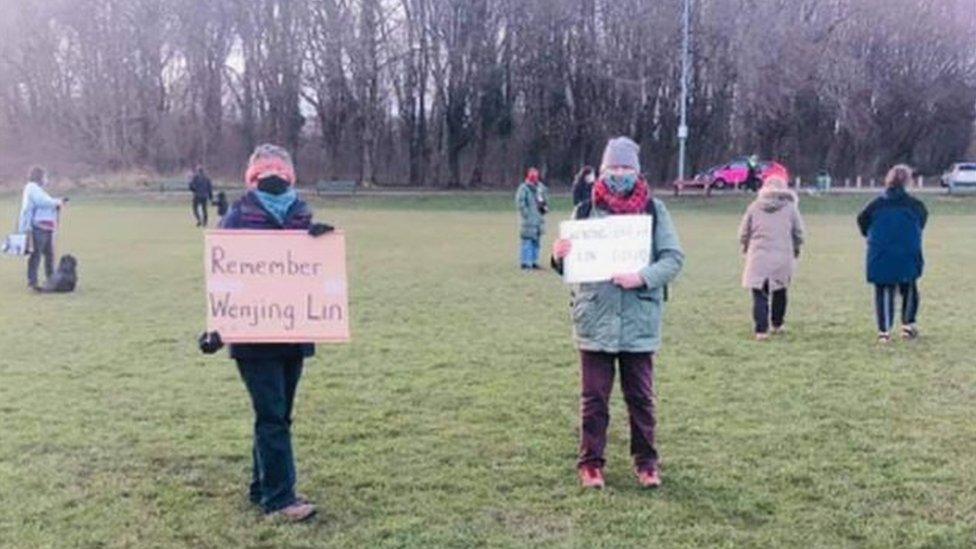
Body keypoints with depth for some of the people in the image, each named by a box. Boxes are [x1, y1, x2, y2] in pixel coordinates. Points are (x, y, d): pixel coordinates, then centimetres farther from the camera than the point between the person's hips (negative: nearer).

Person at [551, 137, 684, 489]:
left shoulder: (654, 211, 1)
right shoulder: (585, 211, 3)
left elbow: (673, 258, -2)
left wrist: (643, 277, -18)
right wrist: (559, 257, -16)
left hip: (640, 322, 0)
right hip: (595, 320, 0)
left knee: (641, 397, 11)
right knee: (593, 398, 8)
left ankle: (646, 462, 25)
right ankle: (591, 463, 20)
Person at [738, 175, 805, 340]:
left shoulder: (754, 207, 4)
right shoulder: (790, 207, 3)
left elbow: (743, 233, 8)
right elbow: (799, 233, 8)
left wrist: (746, 247, 28)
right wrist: (796, 249, 26)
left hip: (758, 258, -1)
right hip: (782, 257, 1)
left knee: (759, 294, -1)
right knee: (780, 291, 19)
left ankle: (761, 330, -11)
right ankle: (777, 324, 30)